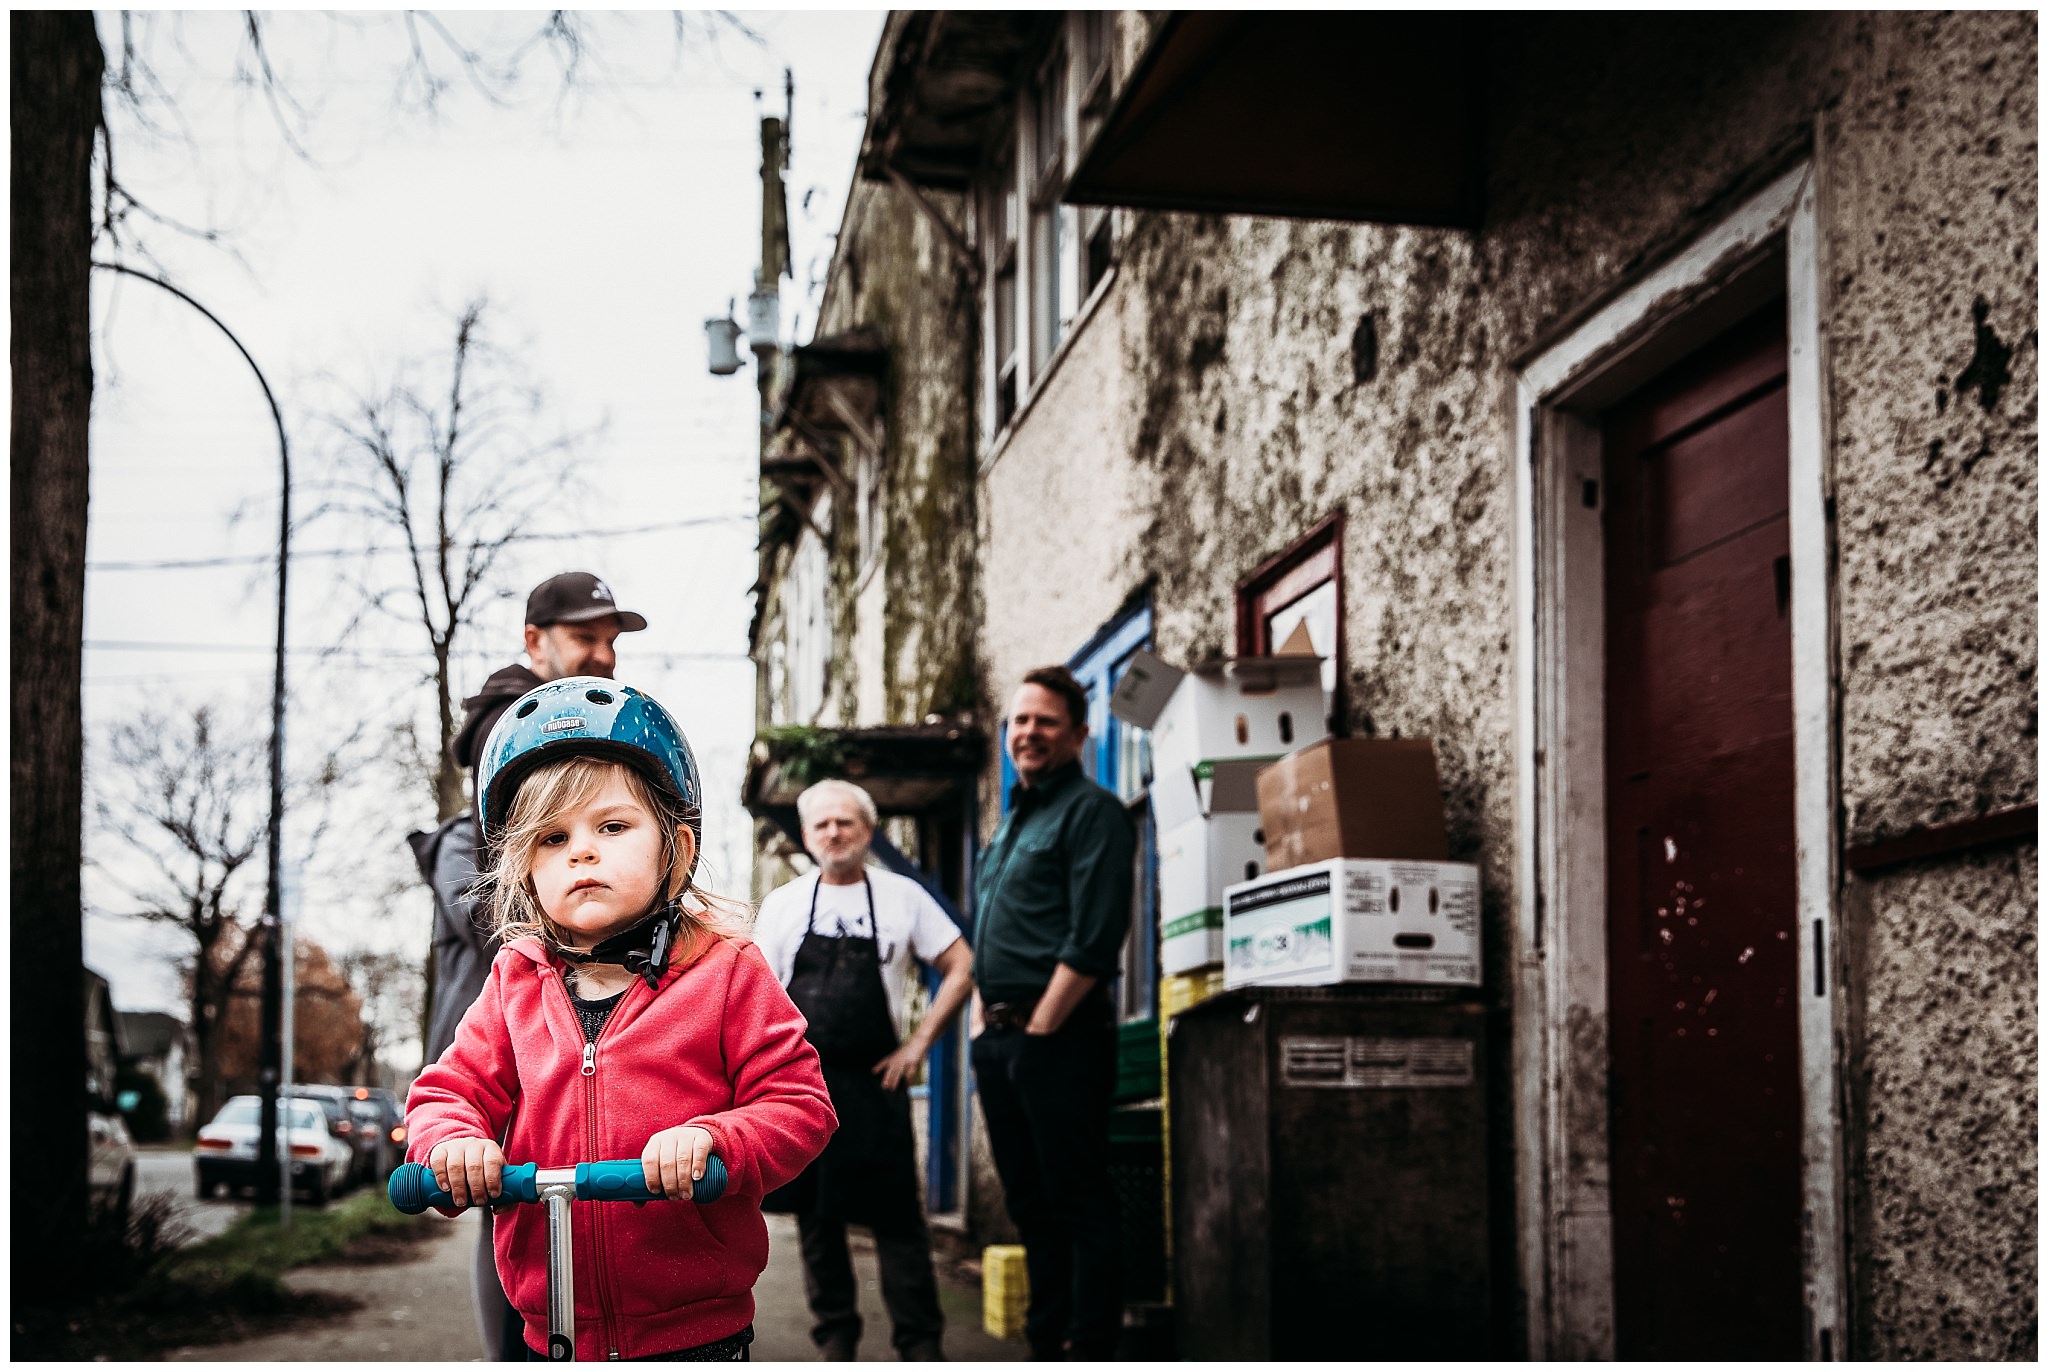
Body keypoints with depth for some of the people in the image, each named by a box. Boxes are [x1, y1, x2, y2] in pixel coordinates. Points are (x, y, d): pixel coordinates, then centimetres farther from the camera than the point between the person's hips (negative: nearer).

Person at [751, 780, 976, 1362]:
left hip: (874, 1080, -2)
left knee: (896, 1218, -2)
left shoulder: (903, 897, 3)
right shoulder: (781, 904, 8)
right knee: (817, 1217, 7)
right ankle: (835, 1340, 16)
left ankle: (921, 1346, 2)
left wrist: (917, 1044, -3)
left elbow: (961, 969, 4)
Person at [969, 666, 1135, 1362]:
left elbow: (1094, 939, -16)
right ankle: (1046, 1343, 20)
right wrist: (982, 1024, 12)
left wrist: (1037, 1028, -15)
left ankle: (1088, 1350, -2)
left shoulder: (1092, 812, -7)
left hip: (1058, 1038, -9)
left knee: (1079, 1205, -5)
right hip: (999, 1038, 9)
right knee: (1030, 1205, 13)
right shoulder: (1010, 822, 20)